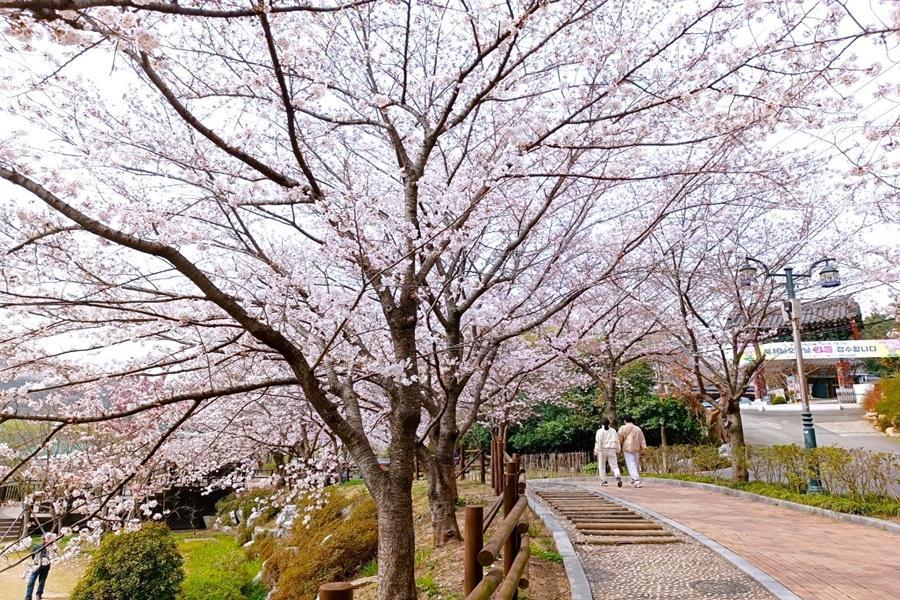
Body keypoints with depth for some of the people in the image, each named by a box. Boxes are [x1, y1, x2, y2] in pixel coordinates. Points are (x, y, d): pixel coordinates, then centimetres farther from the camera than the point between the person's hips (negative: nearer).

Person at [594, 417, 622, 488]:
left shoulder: (600, 431, -4)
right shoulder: (613, 430, 7)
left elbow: (598, 442, -9)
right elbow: (617, 441, 10)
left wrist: (596, 451, -4)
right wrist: (617, 451, 16)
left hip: (602, 450, -2)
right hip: (612, 450, 2)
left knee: (602, 467, 10)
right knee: (614, 466, 0)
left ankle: (603, 481, 10)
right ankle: (618, 477, -25)